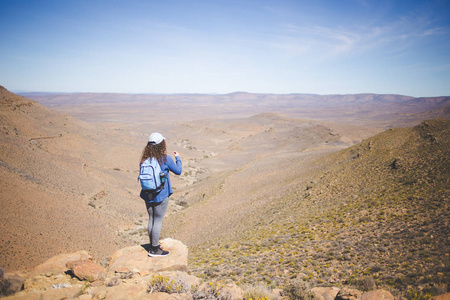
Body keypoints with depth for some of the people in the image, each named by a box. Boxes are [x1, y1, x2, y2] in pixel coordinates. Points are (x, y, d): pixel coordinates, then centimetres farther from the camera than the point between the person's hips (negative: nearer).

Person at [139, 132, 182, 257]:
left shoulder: (144, 159, -2)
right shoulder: (165, 159, -16)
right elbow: (178, 171, -2)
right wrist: (178, 158, 13)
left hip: (148, 195, 6)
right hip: (161, 195, -6)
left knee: (151, 219, 18)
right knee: (158, 221, 4)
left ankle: (153, 245, 32)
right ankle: (154, 250, 12)